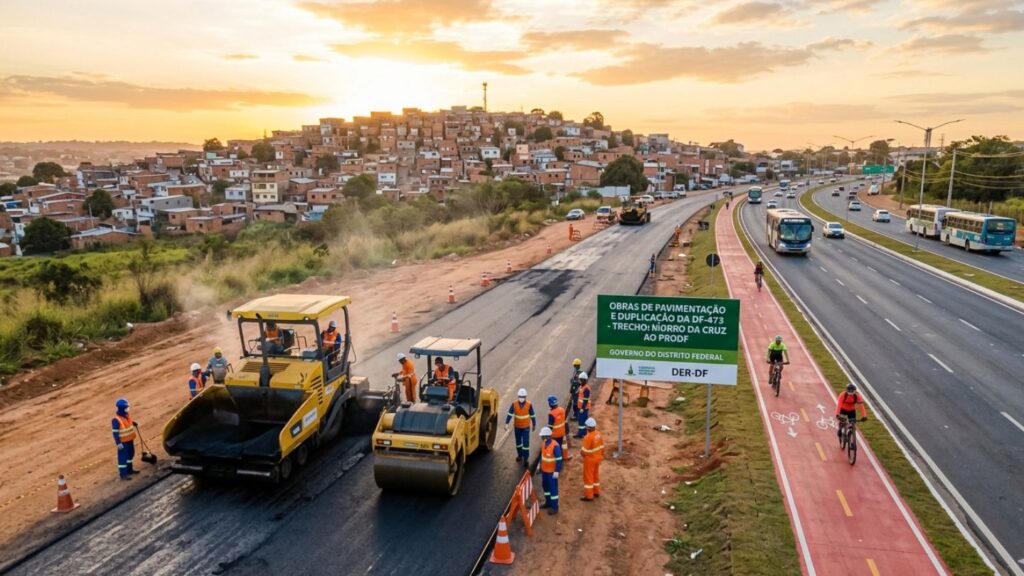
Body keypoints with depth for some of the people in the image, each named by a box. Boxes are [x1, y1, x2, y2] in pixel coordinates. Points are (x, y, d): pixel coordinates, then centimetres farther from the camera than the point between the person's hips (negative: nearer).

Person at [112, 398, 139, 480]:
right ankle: (123, 474, 7)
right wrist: (118, 443, -25)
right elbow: (115, 432, -23)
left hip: (130, 439, 9)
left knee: (130, 454, 20)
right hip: (123, 441, -9)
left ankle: (129, 469, 37)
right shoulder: (116, 420, -25)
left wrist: (133, 423, 4)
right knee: (123, 457, -1)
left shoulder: (127, 415, 0)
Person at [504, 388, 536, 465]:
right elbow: (509, 414, -16)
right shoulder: (514, 404, -14)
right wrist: (506, 423, -26)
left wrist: (534, 425, 4)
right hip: (517, 427, 2)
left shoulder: (529, 404, -15)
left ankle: (526, 458, 8)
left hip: (526, 427, -2)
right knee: (518, 442, 17)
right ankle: (520, 455, 37)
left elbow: (532, 415, -4)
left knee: (526, 442, -4)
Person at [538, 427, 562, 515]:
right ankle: (548, 502, 40)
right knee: (545, 486, 21)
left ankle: (554, 507, 16)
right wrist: (540, 465, 18)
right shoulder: (543, 443, -3)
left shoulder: (555, 446, -27)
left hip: (552, 471, -8)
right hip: (544, 469, 8)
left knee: (553, 488, 3)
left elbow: (559, 459, -22)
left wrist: (557, 471, -20)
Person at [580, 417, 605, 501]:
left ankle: (589, 496, 16)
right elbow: (602, 446, 4)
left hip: (590, 459, -8)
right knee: (596, 475, 23)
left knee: (588, 477, 7)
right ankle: (596, 492, 37)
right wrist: (602, 455, 17)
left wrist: (580, 451, -4)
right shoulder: (598, 434, -6)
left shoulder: (588, 437, -29)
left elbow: (585, 451, -25)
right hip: (597, 458, 8)